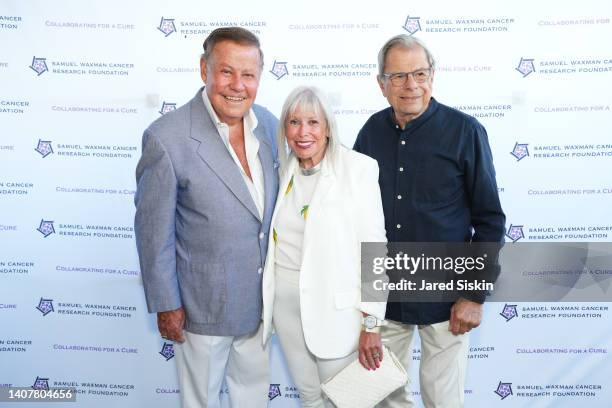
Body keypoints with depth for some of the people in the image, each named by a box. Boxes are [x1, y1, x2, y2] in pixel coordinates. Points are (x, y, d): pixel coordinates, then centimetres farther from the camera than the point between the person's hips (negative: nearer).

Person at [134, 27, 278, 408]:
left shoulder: (269, 124, -4)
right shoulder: (166, 137, -22)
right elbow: (153, 231, -15)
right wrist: (166, 305, -10)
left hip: (260, 298, 5)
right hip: (203, 303, -5)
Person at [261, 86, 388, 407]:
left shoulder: (358, 168, -12)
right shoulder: (283, 171, 5)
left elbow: (374, 247, -13)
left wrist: (372, 322, -13)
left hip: (335, 305, -5)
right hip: (285, 300, 5)